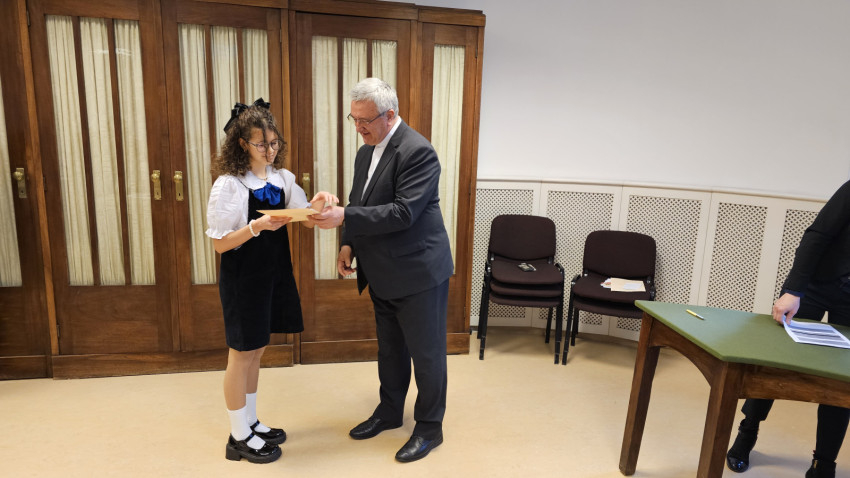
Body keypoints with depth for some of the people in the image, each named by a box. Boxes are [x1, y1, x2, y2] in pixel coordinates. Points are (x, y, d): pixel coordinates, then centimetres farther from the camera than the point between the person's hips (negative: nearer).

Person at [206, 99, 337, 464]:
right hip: (243, 280, -6)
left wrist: (316, 204, -16)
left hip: (274, 275, 6)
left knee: (256, 352, 18)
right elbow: (220, 243, -15)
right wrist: (257, 226, -29)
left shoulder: (282, 177, 3)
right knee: (242, 354, 7)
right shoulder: (228, 185, -15)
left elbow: (302, 217, 4)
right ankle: (239, 437, 24)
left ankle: (251, 423, 35)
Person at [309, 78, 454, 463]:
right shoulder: (366, 152, 8)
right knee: (390, 348, 22)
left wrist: (344, 217, -29)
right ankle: (389, 412, 41)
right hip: (382, 275, 9)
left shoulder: (418, 152, -19)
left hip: (418, 272, -8)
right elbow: (359, 204, 16)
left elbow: (403, 212, -27)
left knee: (426, 353, 7)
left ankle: (429, 427, 25)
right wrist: (348, 244, 0)